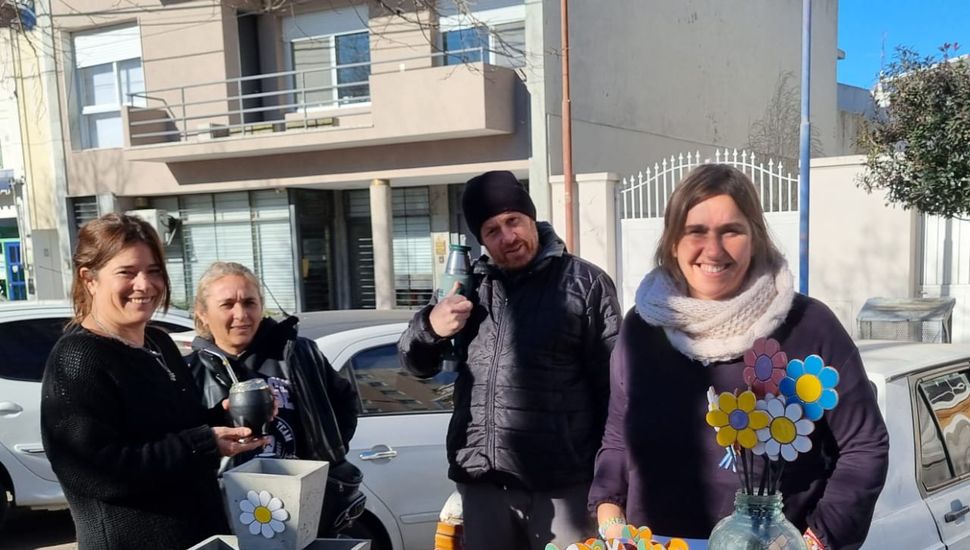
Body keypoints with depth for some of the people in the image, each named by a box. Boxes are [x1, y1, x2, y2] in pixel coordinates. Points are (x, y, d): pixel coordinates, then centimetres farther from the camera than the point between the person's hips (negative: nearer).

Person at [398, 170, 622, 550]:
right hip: (481, 481, 4)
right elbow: (418, 365, 15)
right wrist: (430, 326, -7)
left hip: (560, 482, -3)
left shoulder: (584, 282, -2)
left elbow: (612, 385, -3)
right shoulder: (471, 285, 9)